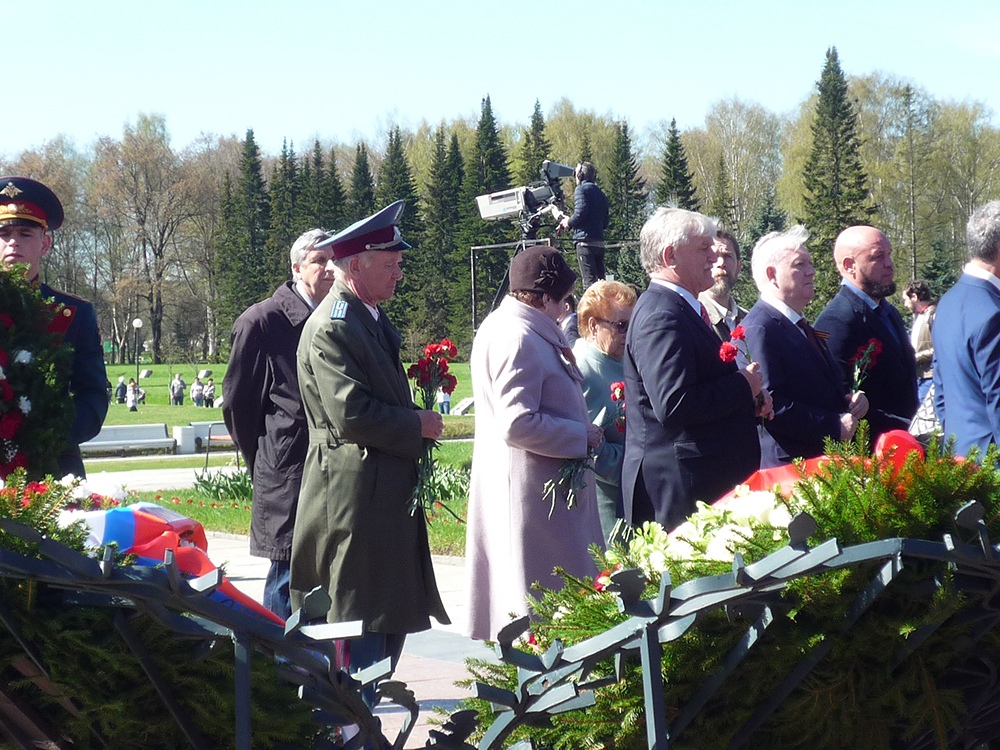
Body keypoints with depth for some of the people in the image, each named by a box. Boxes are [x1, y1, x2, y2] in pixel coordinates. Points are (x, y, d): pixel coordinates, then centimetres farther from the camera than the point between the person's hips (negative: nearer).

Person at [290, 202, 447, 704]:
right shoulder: (330, 329, -16)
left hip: (388, 495, 10)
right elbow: (352, 415, -23)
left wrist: (416, 422, 11)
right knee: (360, 623, -4)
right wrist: (418, 425, -12)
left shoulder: (374, 320, 16)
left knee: (391, 621, 15)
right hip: (355, 498, -10)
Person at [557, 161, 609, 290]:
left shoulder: (581, 189, -2)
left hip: (585, 240, -8)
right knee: (600, 278, 8)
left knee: (589, 279, -13)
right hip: (600, 242, 8)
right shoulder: (601, 193, 21)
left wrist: (569, 222, 1)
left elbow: (580, 212, -18)